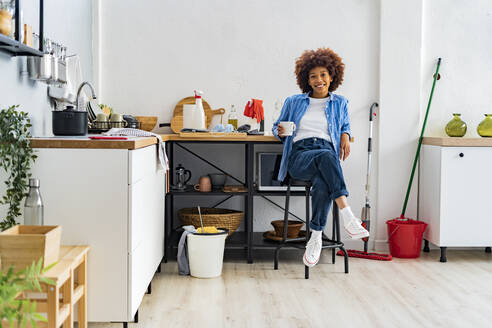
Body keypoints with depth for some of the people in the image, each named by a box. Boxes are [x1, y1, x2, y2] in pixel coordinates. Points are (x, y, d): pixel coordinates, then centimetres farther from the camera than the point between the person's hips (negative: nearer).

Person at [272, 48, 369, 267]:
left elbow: (345, 125, 35)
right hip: (299, 155, -1)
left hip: (328, 154, 1)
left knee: (322, 182, -38)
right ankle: (347, 214, -46)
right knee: (327, 156, -39)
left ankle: (316, 236, -26)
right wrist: (281, 132, 1)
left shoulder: (339, 103, 23)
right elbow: (277, 127, 27)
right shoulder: (294, 102, 21)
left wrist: (345, 136, 10)